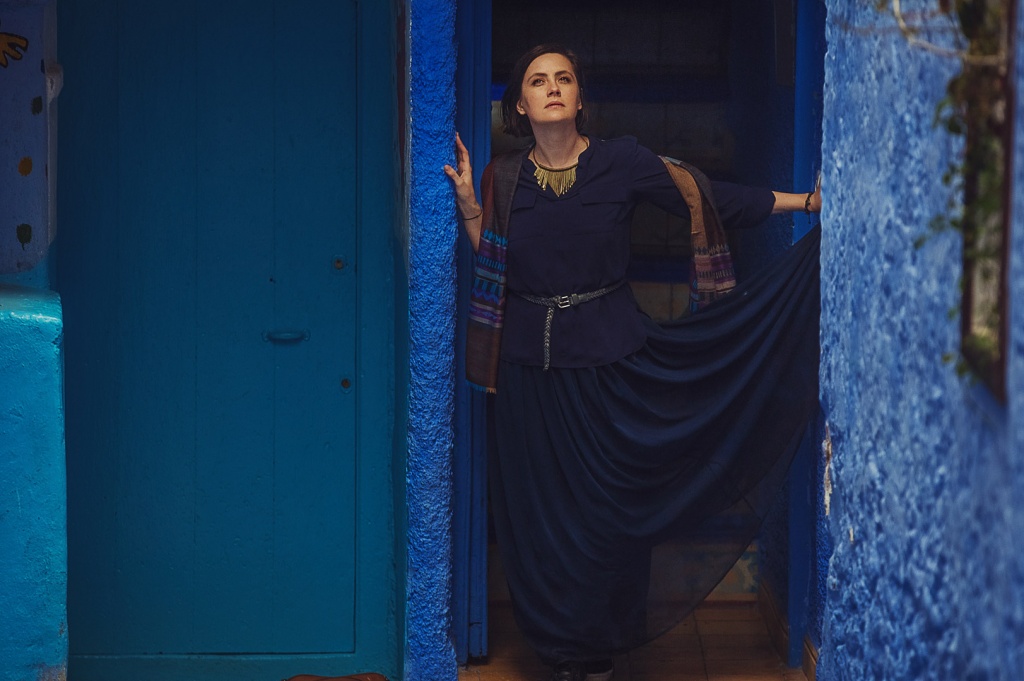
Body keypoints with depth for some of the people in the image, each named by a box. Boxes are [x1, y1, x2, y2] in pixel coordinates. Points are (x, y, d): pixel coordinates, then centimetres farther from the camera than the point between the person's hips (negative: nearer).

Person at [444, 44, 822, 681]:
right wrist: (467, 200, -6)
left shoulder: (621, 162, -2)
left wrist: (806, 200, -6)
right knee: (544, 512, 5)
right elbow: (489, 264, 4)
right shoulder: (505, 178, 4)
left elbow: (708, 197, -3)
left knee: (607, 509, 1)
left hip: (609, 359, -2)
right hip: (532, 365, 2)